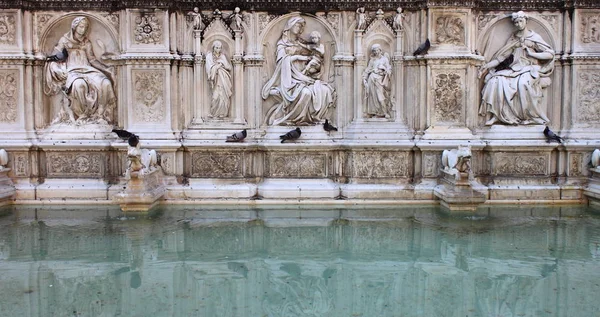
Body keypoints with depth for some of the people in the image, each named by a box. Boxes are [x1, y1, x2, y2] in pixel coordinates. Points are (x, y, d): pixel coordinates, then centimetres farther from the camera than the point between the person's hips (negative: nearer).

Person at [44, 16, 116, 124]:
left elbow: (92, 59, 16)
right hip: (72, 70, -3)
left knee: (105, 83, -28)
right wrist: (58, 70, -15)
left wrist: (106, 69, 2)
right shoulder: (65, 39, 10)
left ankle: (99, 114, -21)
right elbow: (54, 57, 6)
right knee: (79, 84, -41)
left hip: (87, 69, 4)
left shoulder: (86, 42, 19)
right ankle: (81, 114, -26)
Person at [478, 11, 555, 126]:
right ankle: (496, 115, -21)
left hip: (529, 69, -4)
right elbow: (502, 56, 8)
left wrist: (532, 53, -9)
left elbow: (550, 54, -1)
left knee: (523, 83, -38)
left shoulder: (534, 37, 4)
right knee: (496, 80, -23)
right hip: (514, 69, 4)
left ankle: (531, 116, -22)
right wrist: (487, 66, -2)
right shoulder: (513, 38, 15)